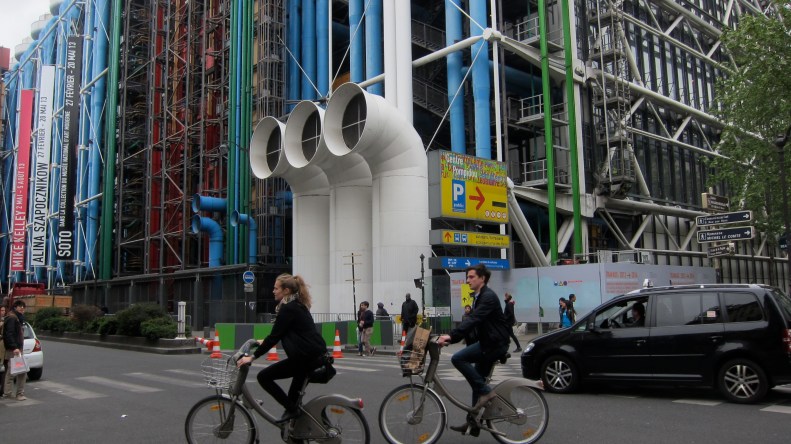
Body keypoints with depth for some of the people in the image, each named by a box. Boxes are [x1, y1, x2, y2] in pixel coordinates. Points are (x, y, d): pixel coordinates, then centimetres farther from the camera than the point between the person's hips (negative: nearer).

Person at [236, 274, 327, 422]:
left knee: (263, 376, -2)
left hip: (306, 357, -10)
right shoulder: (298, 305, 17)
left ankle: (292, 409, 1)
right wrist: (265, 342, 34)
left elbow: (275, 336, -15)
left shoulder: (288, 308, -12)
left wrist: (252, 357, -10)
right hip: (317, 354, 10)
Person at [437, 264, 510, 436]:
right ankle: (473, 423, 21)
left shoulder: (488, 297, -18)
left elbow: (474, 319, -31)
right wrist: (451, 337, 8)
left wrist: (451, 336, -40)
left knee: (458, 358, -19)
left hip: (495, 343, -10)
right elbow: (471, 321, 17)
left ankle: (485, 391, -10)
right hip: (488, 342, 10)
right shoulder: (478, 297, 14)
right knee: (477, 381, 12)